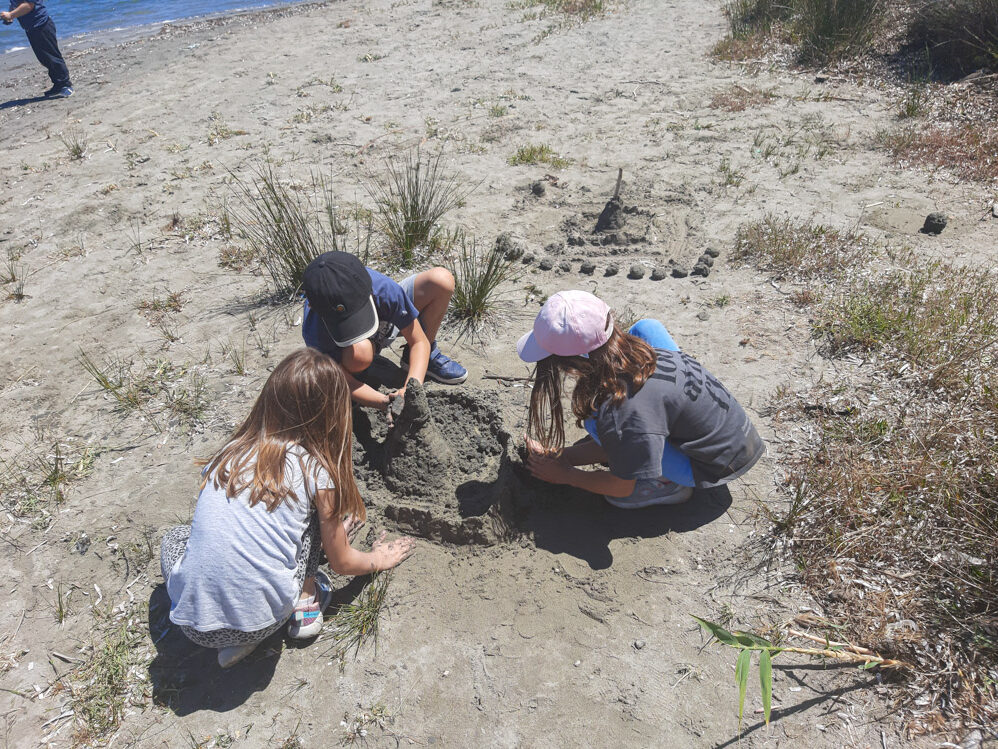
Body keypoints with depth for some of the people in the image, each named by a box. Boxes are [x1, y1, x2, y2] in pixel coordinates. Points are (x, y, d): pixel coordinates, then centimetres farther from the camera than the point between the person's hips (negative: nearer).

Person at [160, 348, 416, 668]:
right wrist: (378, 560, 31)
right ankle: (305, 602, 15)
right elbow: (341, 562, 7)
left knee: (175, 536, 31)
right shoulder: (316, 471, -6)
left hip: (195, 624, 2)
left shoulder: (228, 453, 5)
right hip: (263, 622, -1)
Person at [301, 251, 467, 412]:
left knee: (442, 280, -23)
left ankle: (429, 356, 0)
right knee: (359, 353, -43)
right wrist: (386, 403, -46)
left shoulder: (383, 289, -38)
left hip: (387, 321, 3)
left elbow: (419, 342, -26)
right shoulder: (314, 332, -39)